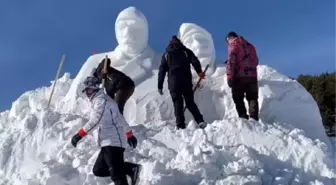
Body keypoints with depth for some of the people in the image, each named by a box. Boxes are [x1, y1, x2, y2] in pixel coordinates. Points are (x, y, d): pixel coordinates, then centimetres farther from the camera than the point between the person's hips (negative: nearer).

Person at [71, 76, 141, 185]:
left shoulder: (101, 100, -5)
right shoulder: (99, 100, 25)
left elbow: (95, 121, -18)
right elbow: (120, 119, 27)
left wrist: (79, 135, -18)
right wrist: (129, 134, 30)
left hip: (113, 141, -10)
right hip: (108, 143, 10)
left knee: (116, 174, -11)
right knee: (98, 170, 8)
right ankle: (131, 168, 5)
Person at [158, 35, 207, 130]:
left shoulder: (166, 54, 13)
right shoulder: (186, 51, 11)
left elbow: (162, 71, 9)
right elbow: (195, 61, -5)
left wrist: (160, 86, 9)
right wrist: (199, 72, 0)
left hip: (173, 83, 0)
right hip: (186, 82, 1)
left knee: (177, 104, 5)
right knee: (190, 102, 10)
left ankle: (180, 125, 0)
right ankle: (200, 121, 0)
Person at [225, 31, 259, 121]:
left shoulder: (233, 45, 2)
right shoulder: (250, 45, 21)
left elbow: (231, 61, -10)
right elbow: (256, 61, 24)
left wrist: (229, 77, -12)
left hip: (239, 76, -5)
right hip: (252, 76, 5)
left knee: (238, 99, 2)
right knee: (252, 98, 9)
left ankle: (243, 118, -6)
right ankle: (254, 118, 0)